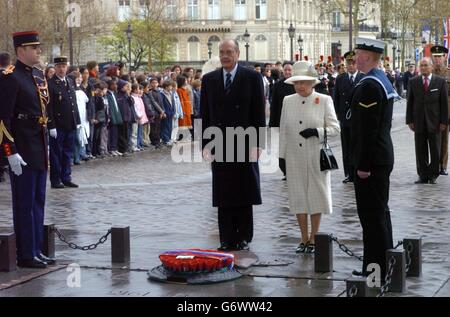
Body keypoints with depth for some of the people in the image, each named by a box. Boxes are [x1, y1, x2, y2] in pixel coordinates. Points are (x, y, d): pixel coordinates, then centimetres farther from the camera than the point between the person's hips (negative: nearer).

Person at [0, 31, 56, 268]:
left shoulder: (39, 75, 13)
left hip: (39, 150, 8)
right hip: (22, 153, -8)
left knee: (38, 202, 14)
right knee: (24, 204, -1)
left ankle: (36, 251, 23)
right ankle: (26, 255, 7)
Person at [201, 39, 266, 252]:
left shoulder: (252, 78, 1)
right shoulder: (209, 80, 9)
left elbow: (259, 113, -1)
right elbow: (205, 114, 9)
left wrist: (257, 143, -8)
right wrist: (206, 143, 2)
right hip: (219, 145, 2)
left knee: (244, 196, 3)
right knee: (223, 196, 3)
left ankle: (243, 238, 12)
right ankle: (227, 239, 9)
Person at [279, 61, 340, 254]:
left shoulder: (324, 101, -2)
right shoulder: (288, 101, 7)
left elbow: (335, 128, -3)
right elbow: (283, 131, 10)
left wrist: (316, 132, -20)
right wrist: (281, 155, 7)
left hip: (316, 157, -3)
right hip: (294, 158, 3)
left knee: (316, 196, 3)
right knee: (298, 196, 5)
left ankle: (313, 239, 13)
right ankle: (304, 239, 15)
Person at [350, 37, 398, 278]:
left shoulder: (369, 85, -18)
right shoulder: (383, 81, 14)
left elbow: (367, 129, -22)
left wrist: (363, 165, -20)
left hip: (371, 161, -11)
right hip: (383, 158, 11)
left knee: (372, 214, -6)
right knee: (379, 211, 16)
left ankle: (376, 269, -2)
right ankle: (383, 265, 24)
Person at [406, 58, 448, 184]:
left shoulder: (440, 81, 2)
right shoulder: (413, 82, 6)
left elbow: (444, 102, 1)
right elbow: (410, 102, 6)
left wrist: (444, 121, -4)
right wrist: (410, 120, -1)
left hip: (434, 122, -1)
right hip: (419, 122, 1)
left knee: (435, 150, 5)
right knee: (420, 151, 3)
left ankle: (433, 175, 16)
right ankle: (423, 175, 10)